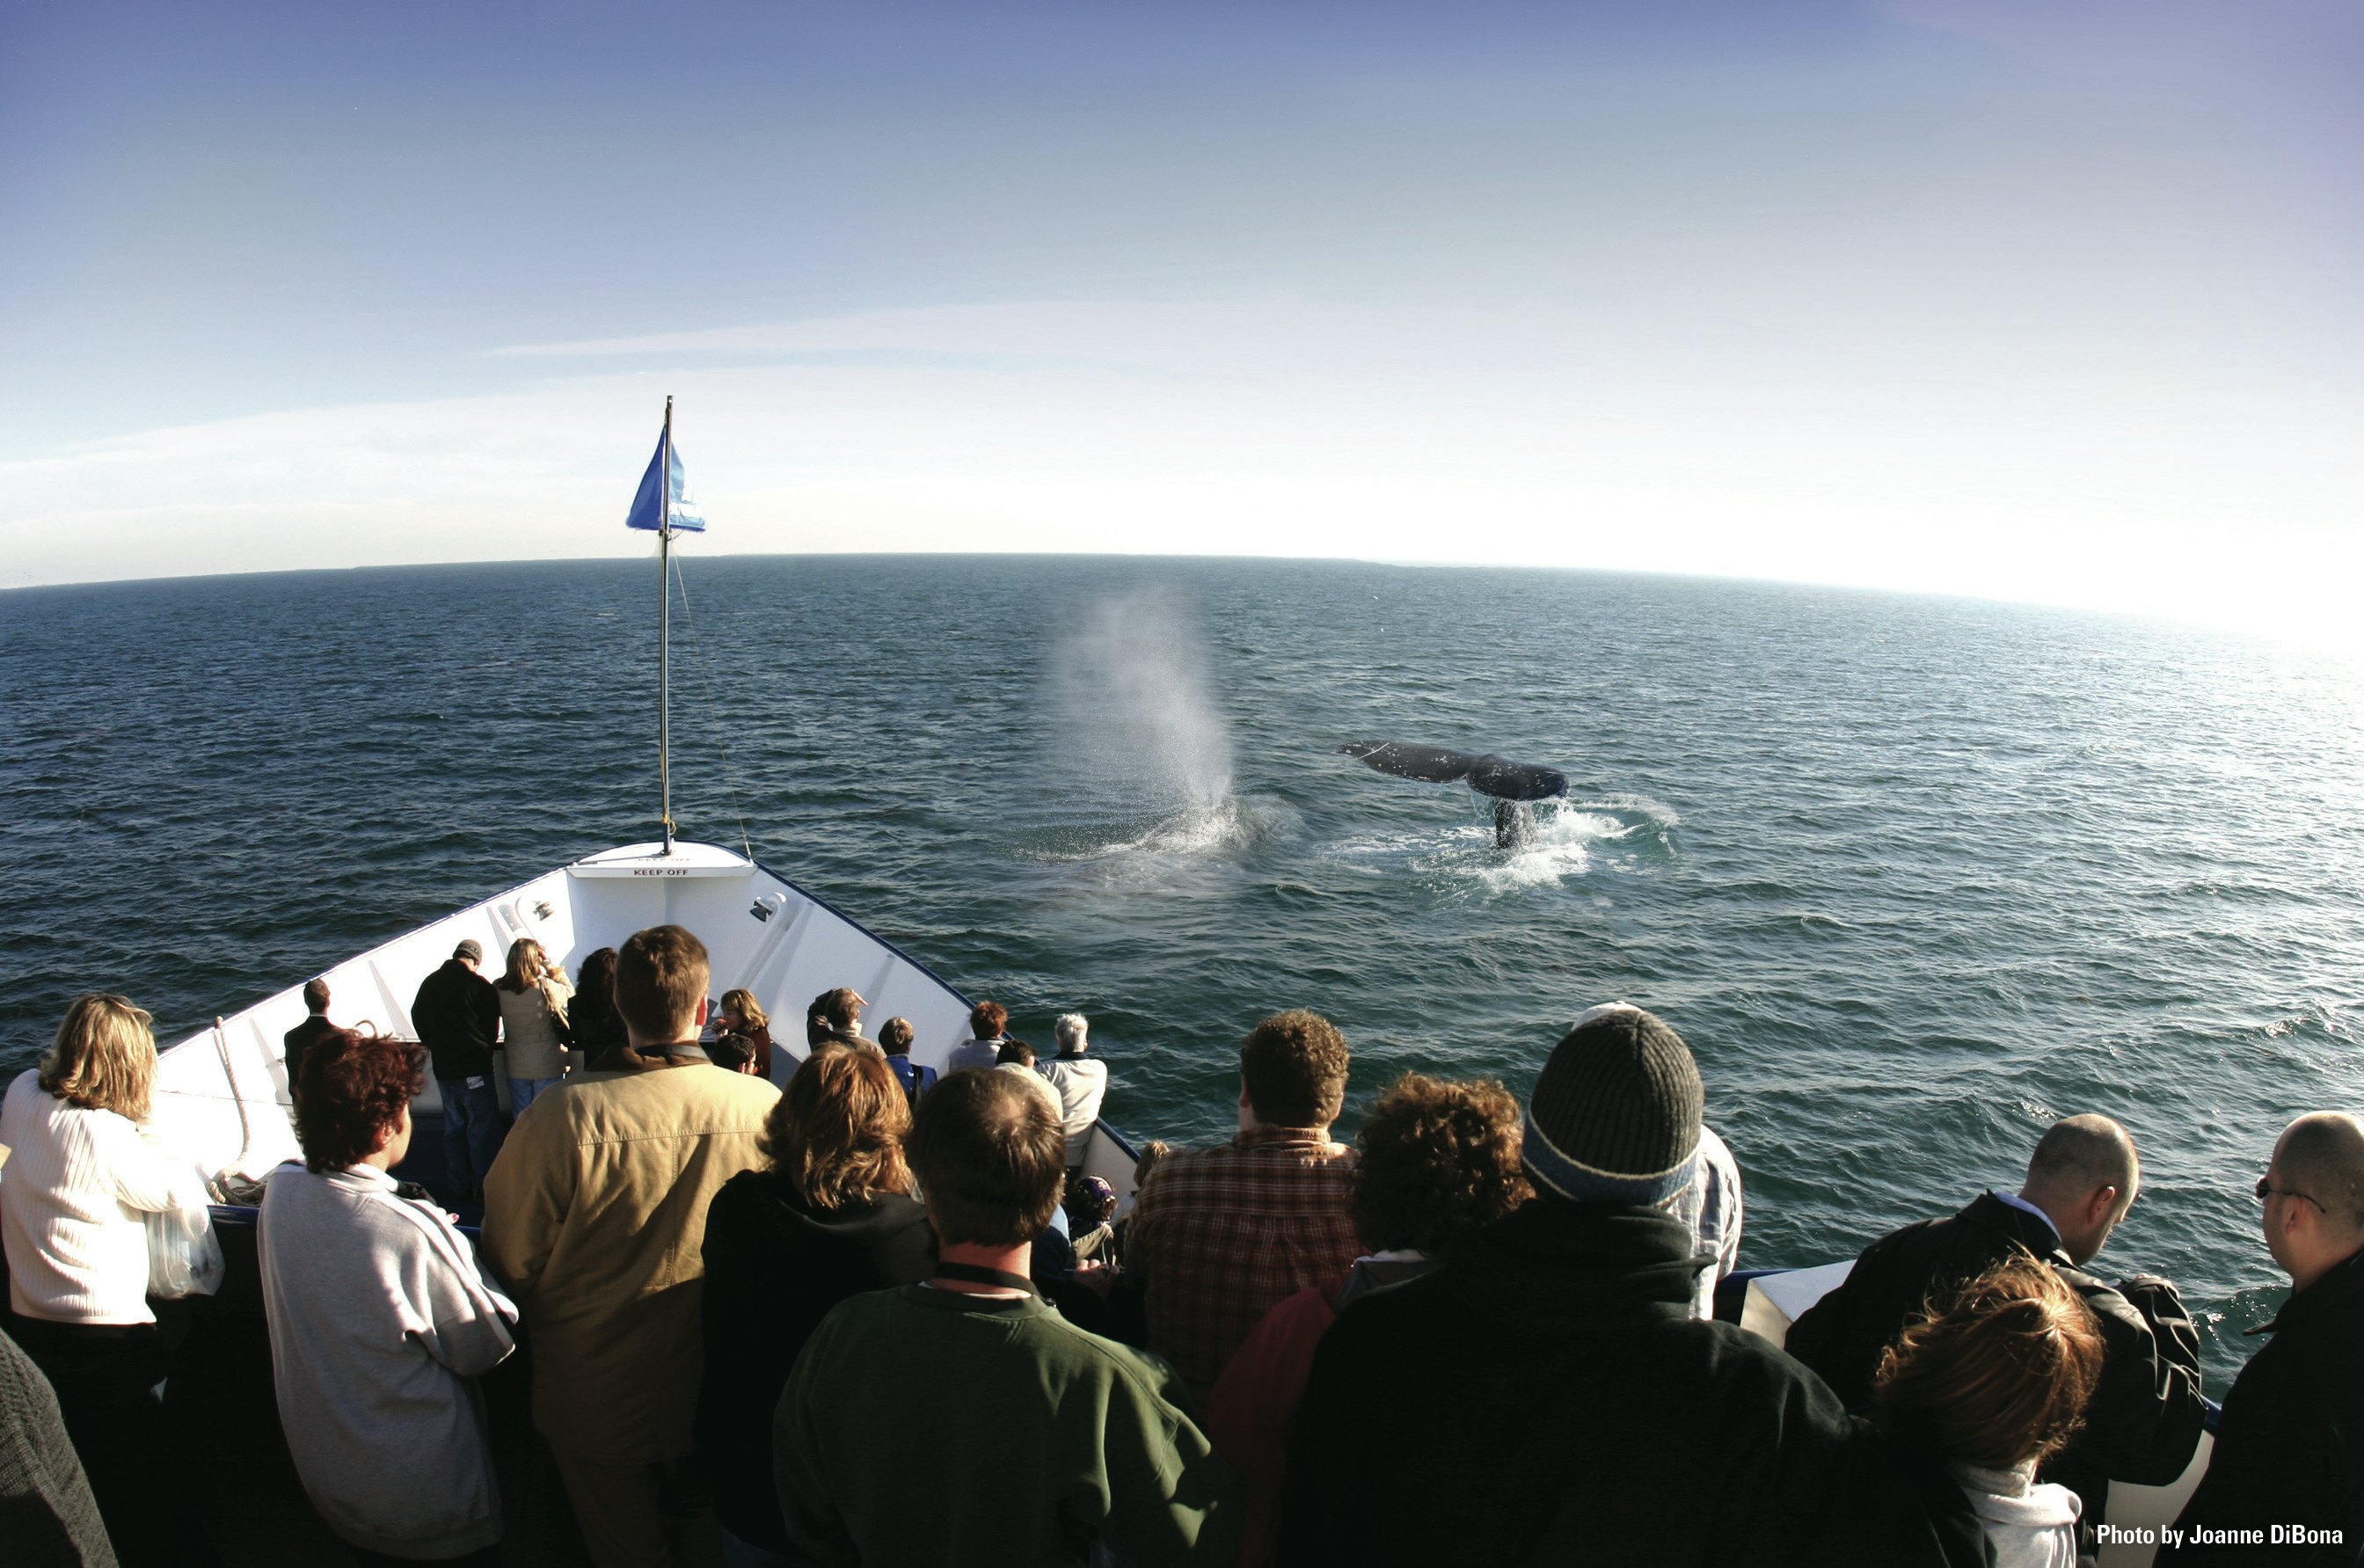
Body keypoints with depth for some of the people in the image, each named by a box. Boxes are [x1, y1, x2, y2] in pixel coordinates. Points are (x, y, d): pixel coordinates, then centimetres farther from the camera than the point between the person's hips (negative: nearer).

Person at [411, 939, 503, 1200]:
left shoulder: (429, 983, 4)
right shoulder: (480, 985, -12)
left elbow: (417, 1019, 14)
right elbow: (492, 1028, -6)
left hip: (443, 1068, 6)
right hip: (475, 1068, -6)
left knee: (453, 1126, 16)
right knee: (482, 1128, 3)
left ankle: (458, 1186, 22)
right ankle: (484, 1185, 6)